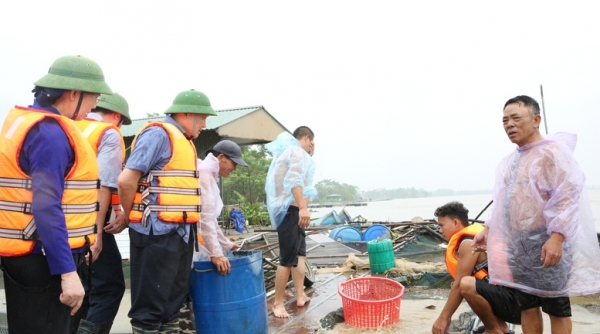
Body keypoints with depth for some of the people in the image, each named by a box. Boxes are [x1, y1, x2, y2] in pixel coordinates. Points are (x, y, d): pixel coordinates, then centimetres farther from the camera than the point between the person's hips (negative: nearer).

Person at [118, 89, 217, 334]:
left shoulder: (184, 140, 16)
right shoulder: (159, 133, -12)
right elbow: (126, 180, -17)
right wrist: (131, 216, -4)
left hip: (180, 231, 9)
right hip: (157, 231, -9)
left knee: (173, 298, 17)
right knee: (150, 303, 2)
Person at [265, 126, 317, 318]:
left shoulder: (290, 151, 21)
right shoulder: (298, 152, -10)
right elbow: (294, 180, -26)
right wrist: (303, 207, -33)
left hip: (292, 210, 11)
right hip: (290, 209, -11)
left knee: (300, 254, 16)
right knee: (288, 259, -6)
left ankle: (300, 296, 24)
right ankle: (278, 303, 2)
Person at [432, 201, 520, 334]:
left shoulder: (469, 243, -14)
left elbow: (459, 285, -15)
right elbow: (458, 285, 17)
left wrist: (443, 317, -8)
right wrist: (446, 316, 18)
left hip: (516, 300, -10)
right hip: (512, 295, 10)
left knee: (467, 285, -31)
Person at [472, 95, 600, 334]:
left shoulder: (552, 151, -11)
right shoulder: (510, 161, 14)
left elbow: (568, 195, -20)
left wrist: (557, 237, -27)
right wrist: (488, 229, 14)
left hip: (547, 243, -8)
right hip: (518, 244, 8)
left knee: (557, 308, 5)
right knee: (527, 306, 14)